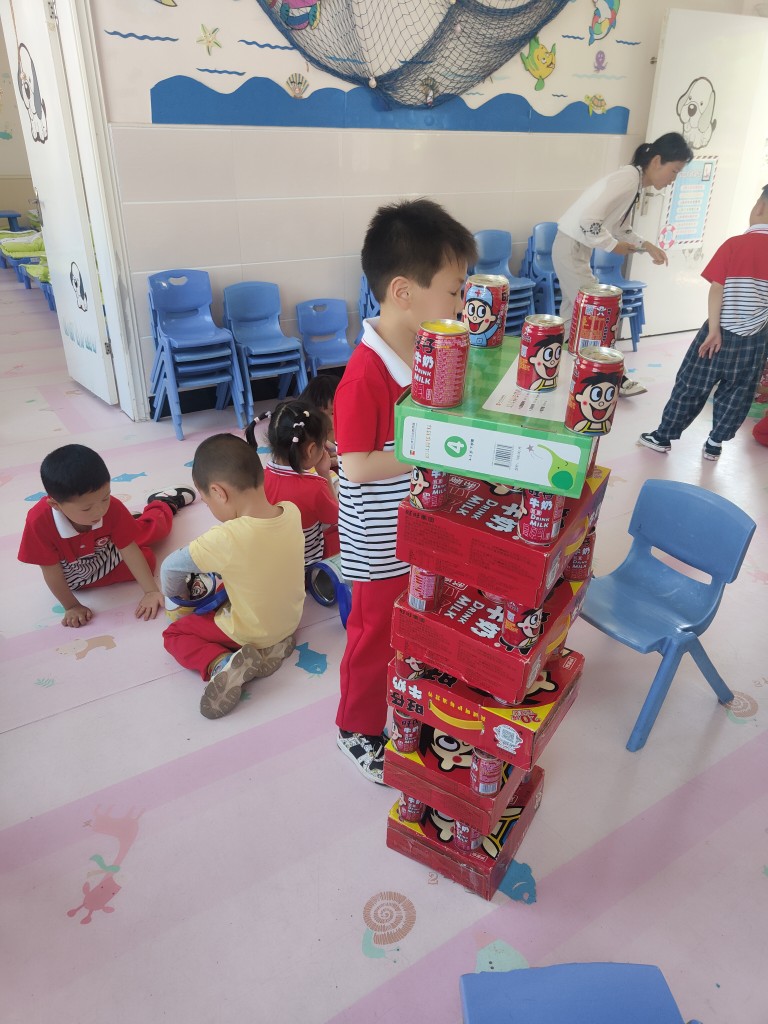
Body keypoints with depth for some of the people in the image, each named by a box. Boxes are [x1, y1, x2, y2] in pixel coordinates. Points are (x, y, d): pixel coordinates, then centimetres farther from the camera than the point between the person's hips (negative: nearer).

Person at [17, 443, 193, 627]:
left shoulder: (112, 507, -35)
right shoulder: (39, 521, -42)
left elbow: (130, 550, -28)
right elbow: (51, 571, -29)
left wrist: (151, 591, -31)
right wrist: (71, 607, -20)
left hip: (111, 554, 0)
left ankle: (164, 502, 50)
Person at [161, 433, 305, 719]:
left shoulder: (225, 539, -34)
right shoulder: (292, 511, -19)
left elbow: (171, 567, -18)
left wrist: (173, 596, 3)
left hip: (247, 633, -5)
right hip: (291, 618, 5)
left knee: (174, 634, 15)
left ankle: (220, 664, -11)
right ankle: (273, 646, 11)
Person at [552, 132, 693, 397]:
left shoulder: (635, 182, 10)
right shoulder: (628, 178, -20)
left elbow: (621, 229, 16)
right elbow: (588, 220, -29)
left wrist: (646, 246, 1)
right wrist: (613, 246, -17)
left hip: (578, 249, 10)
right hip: (571, 248, -10)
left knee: (574, 312, 16)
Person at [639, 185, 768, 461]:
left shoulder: (735, 244, -11)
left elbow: (717, 289, -14)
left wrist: (714, 329, -11)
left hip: (723, 332, -3)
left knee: (691, 386, 7)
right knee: (737, 393, 14)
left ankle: (663, 436, 15)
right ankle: (714, 444, 22)